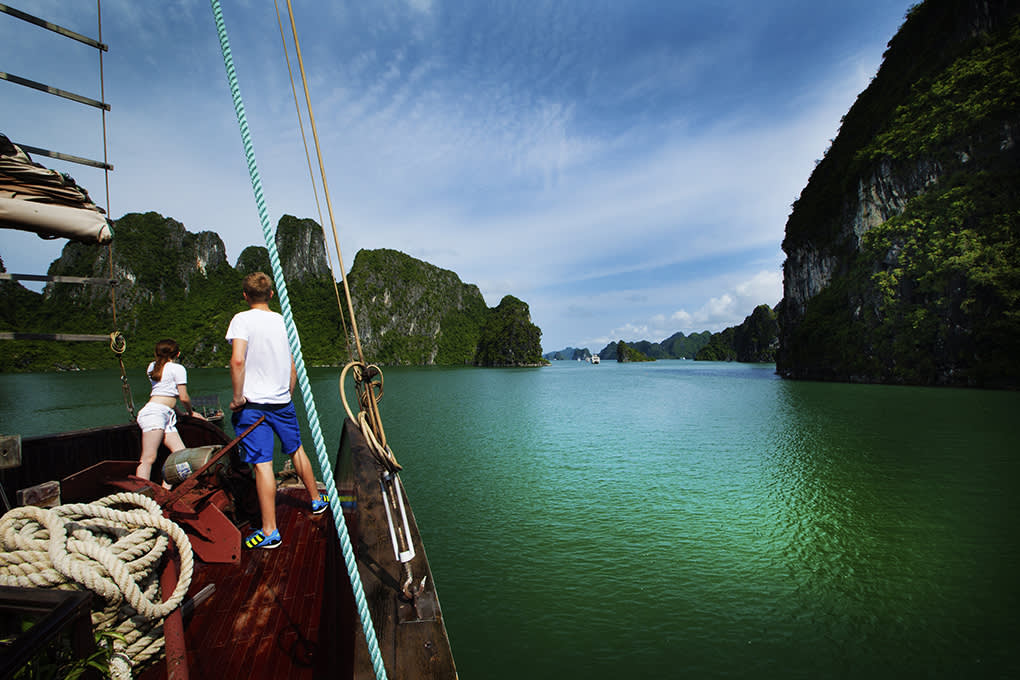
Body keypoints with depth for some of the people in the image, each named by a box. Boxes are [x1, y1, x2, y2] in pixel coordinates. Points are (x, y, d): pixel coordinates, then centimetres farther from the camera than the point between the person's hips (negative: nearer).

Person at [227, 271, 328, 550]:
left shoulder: (242, 319, -9)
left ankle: (269, 531, 2)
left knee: (263, 464, -4)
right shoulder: (283, 321, 6)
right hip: (283, 402, 5)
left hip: (254, 404, -5)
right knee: (296, 450, 21)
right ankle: (316, 500, 37)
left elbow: (238, 360, -22)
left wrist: (237, 397, -13)